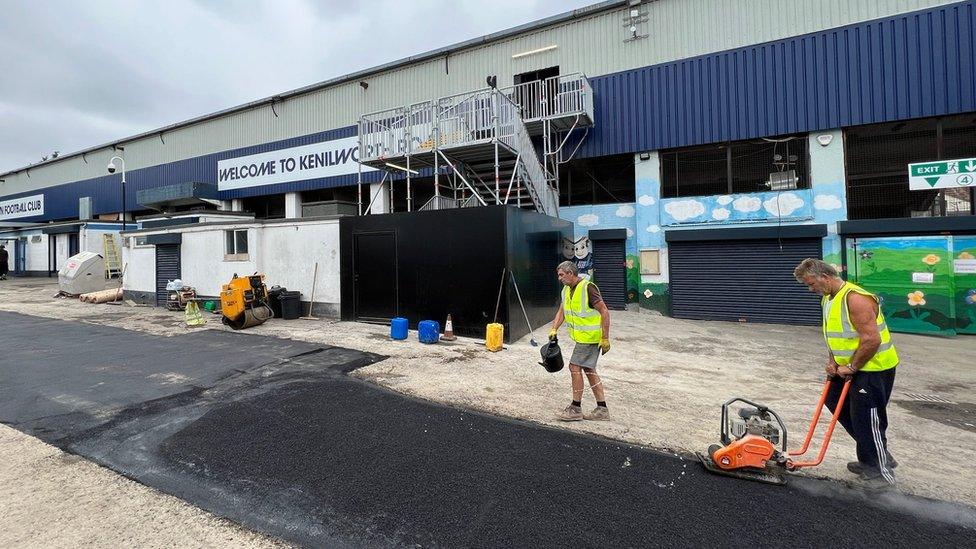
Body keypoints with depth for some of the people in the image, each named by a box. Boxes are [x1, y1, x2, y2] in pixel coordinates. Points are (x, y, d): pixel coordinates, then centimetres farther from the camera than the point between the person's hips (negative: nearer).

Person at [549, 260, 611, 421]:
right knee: (589, 370, 13)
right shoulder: (567, 290, 9)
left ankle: (576, 409, 4)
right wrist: (554, 329, 1)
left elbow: (605, 312, -20)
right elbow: (561, 311, 14)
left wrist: (605, 338, -20)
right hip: (582, 337, 10)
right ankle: (602, 409, 22)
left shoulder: (587, 288, -19)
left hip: (590, 337, -10)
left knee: (575, 367, -7)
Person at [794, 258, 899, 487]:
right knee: (835, 402, 16)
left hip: (874, 368, -10)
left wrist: (850, 368, -18)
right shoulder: (827, 298, 7)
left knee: (866, 419, -1)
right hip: (849, 366, 10)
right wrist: (832, 360, 6)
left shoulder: (855, 298, -24)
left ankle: (881, 472, 17)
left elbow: (871, 340, -27)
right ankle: (873, 455, 30)